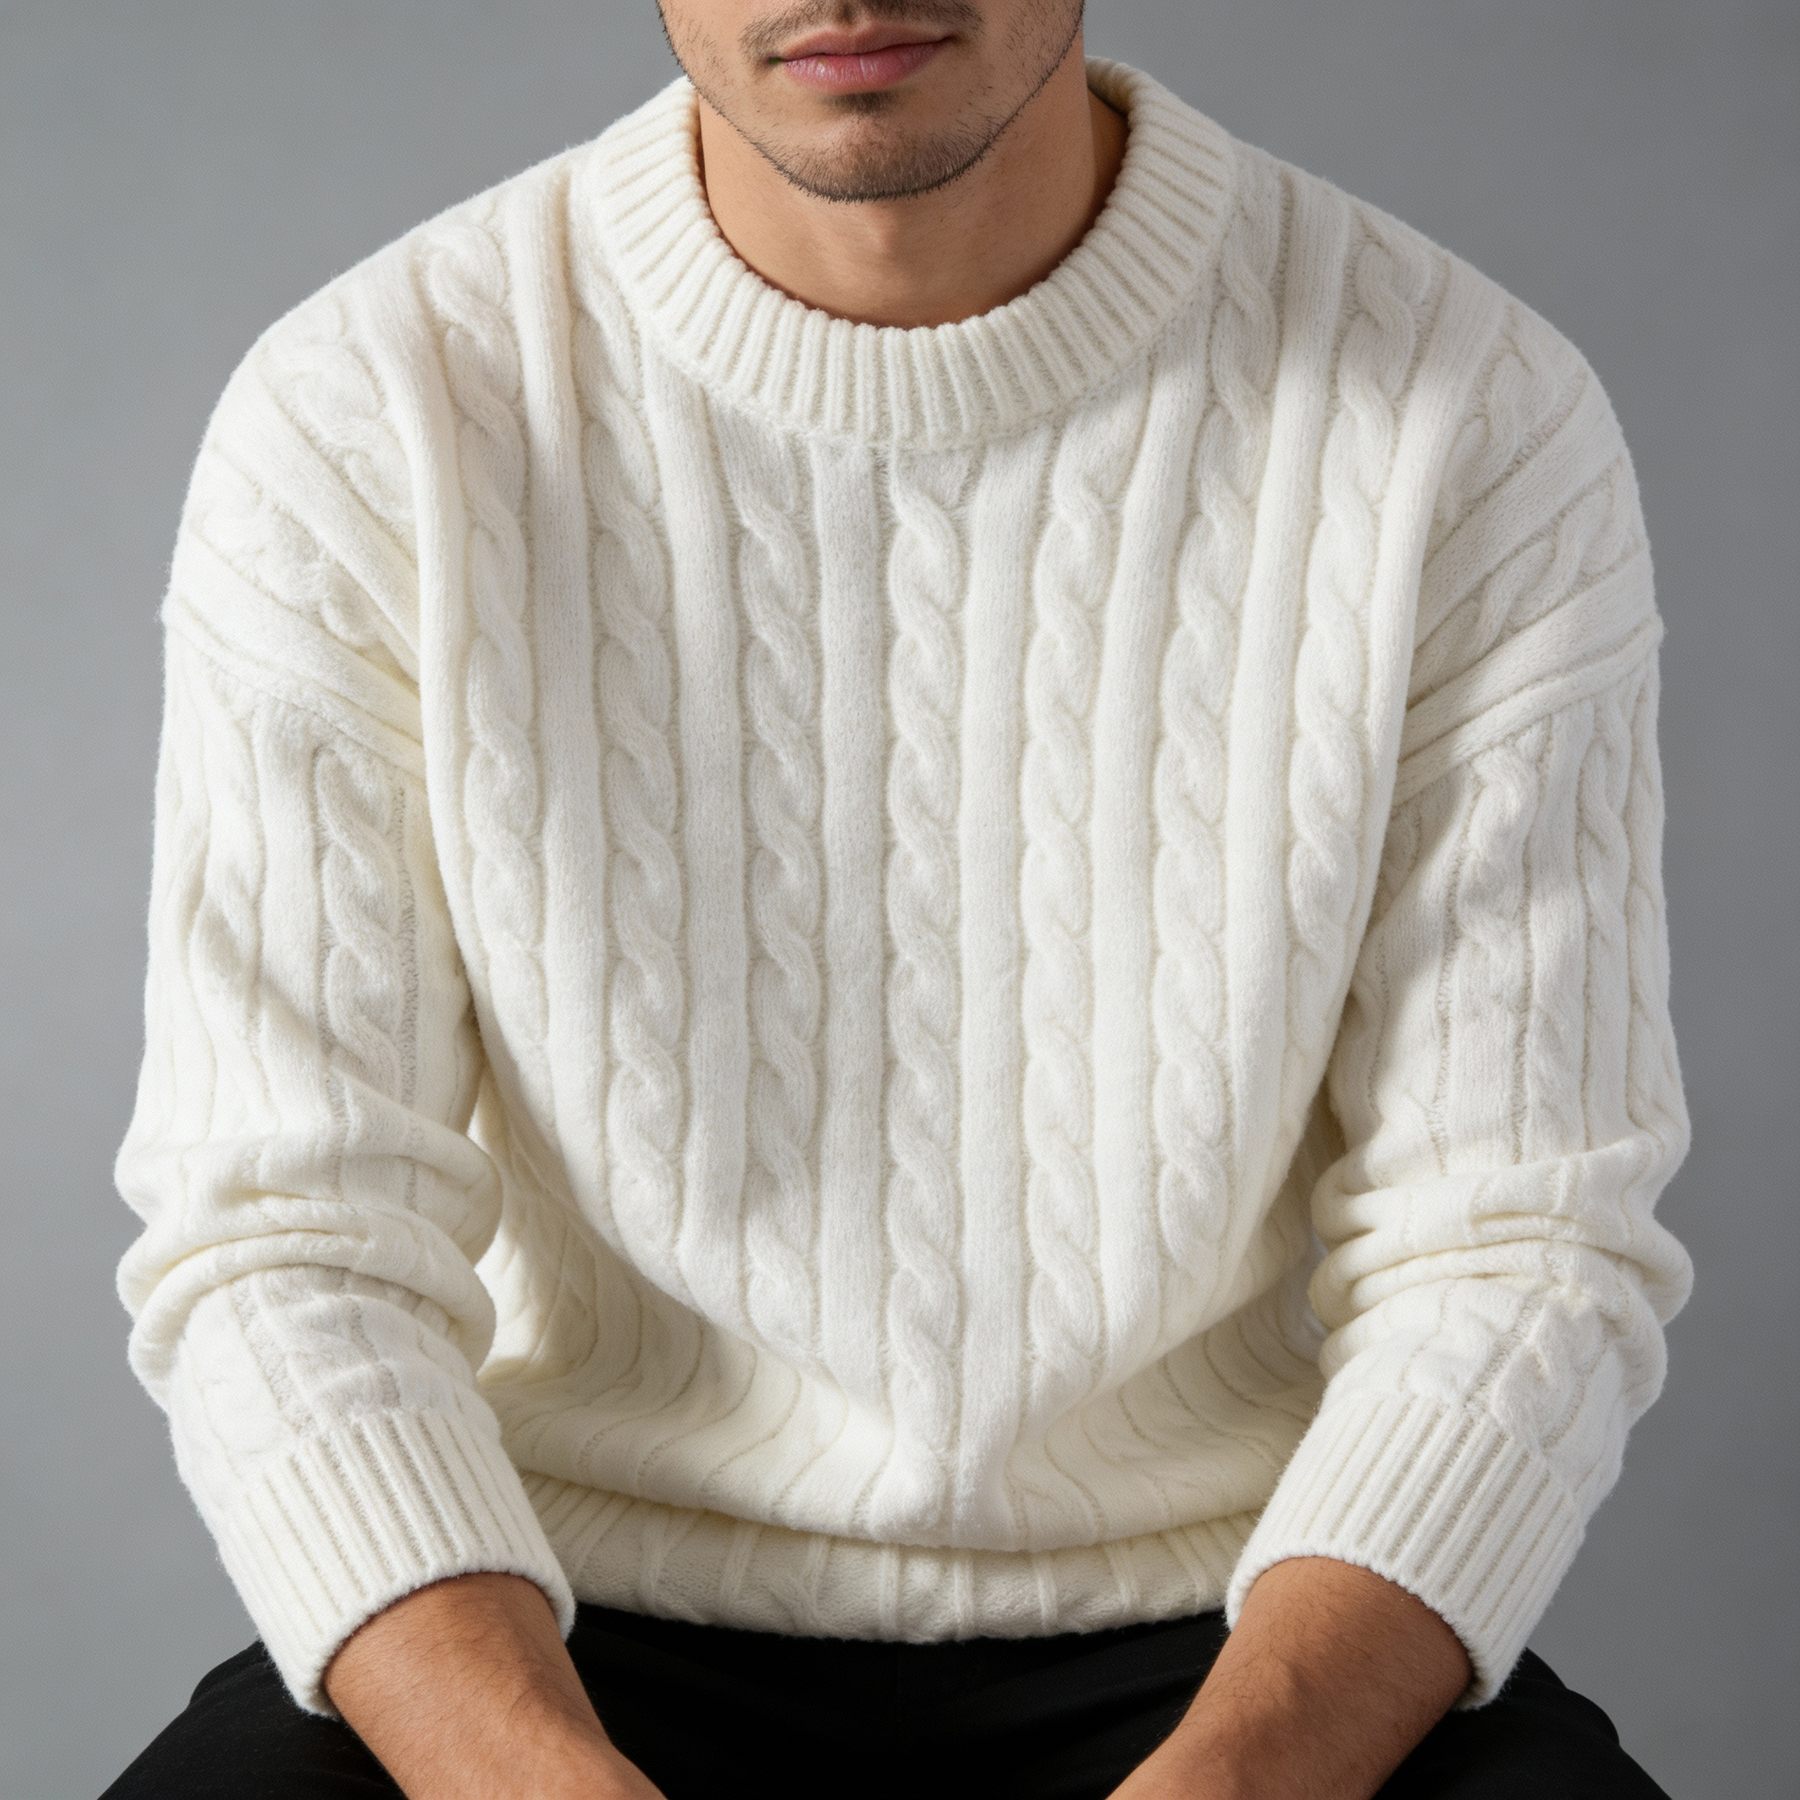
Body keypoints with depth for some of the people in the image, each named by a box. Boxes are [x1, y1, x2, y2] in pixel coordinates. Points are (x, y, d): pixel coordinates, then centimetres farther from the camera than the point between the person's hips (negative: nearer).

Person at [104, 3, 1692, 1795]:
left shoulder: (1477, 422, -8)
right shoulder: (353, 431, -8)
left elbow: (1516, 1251, -8)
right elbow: (286, 1249, -10)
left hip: (1254, 1641, 0)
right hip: (558, 1627, 1)